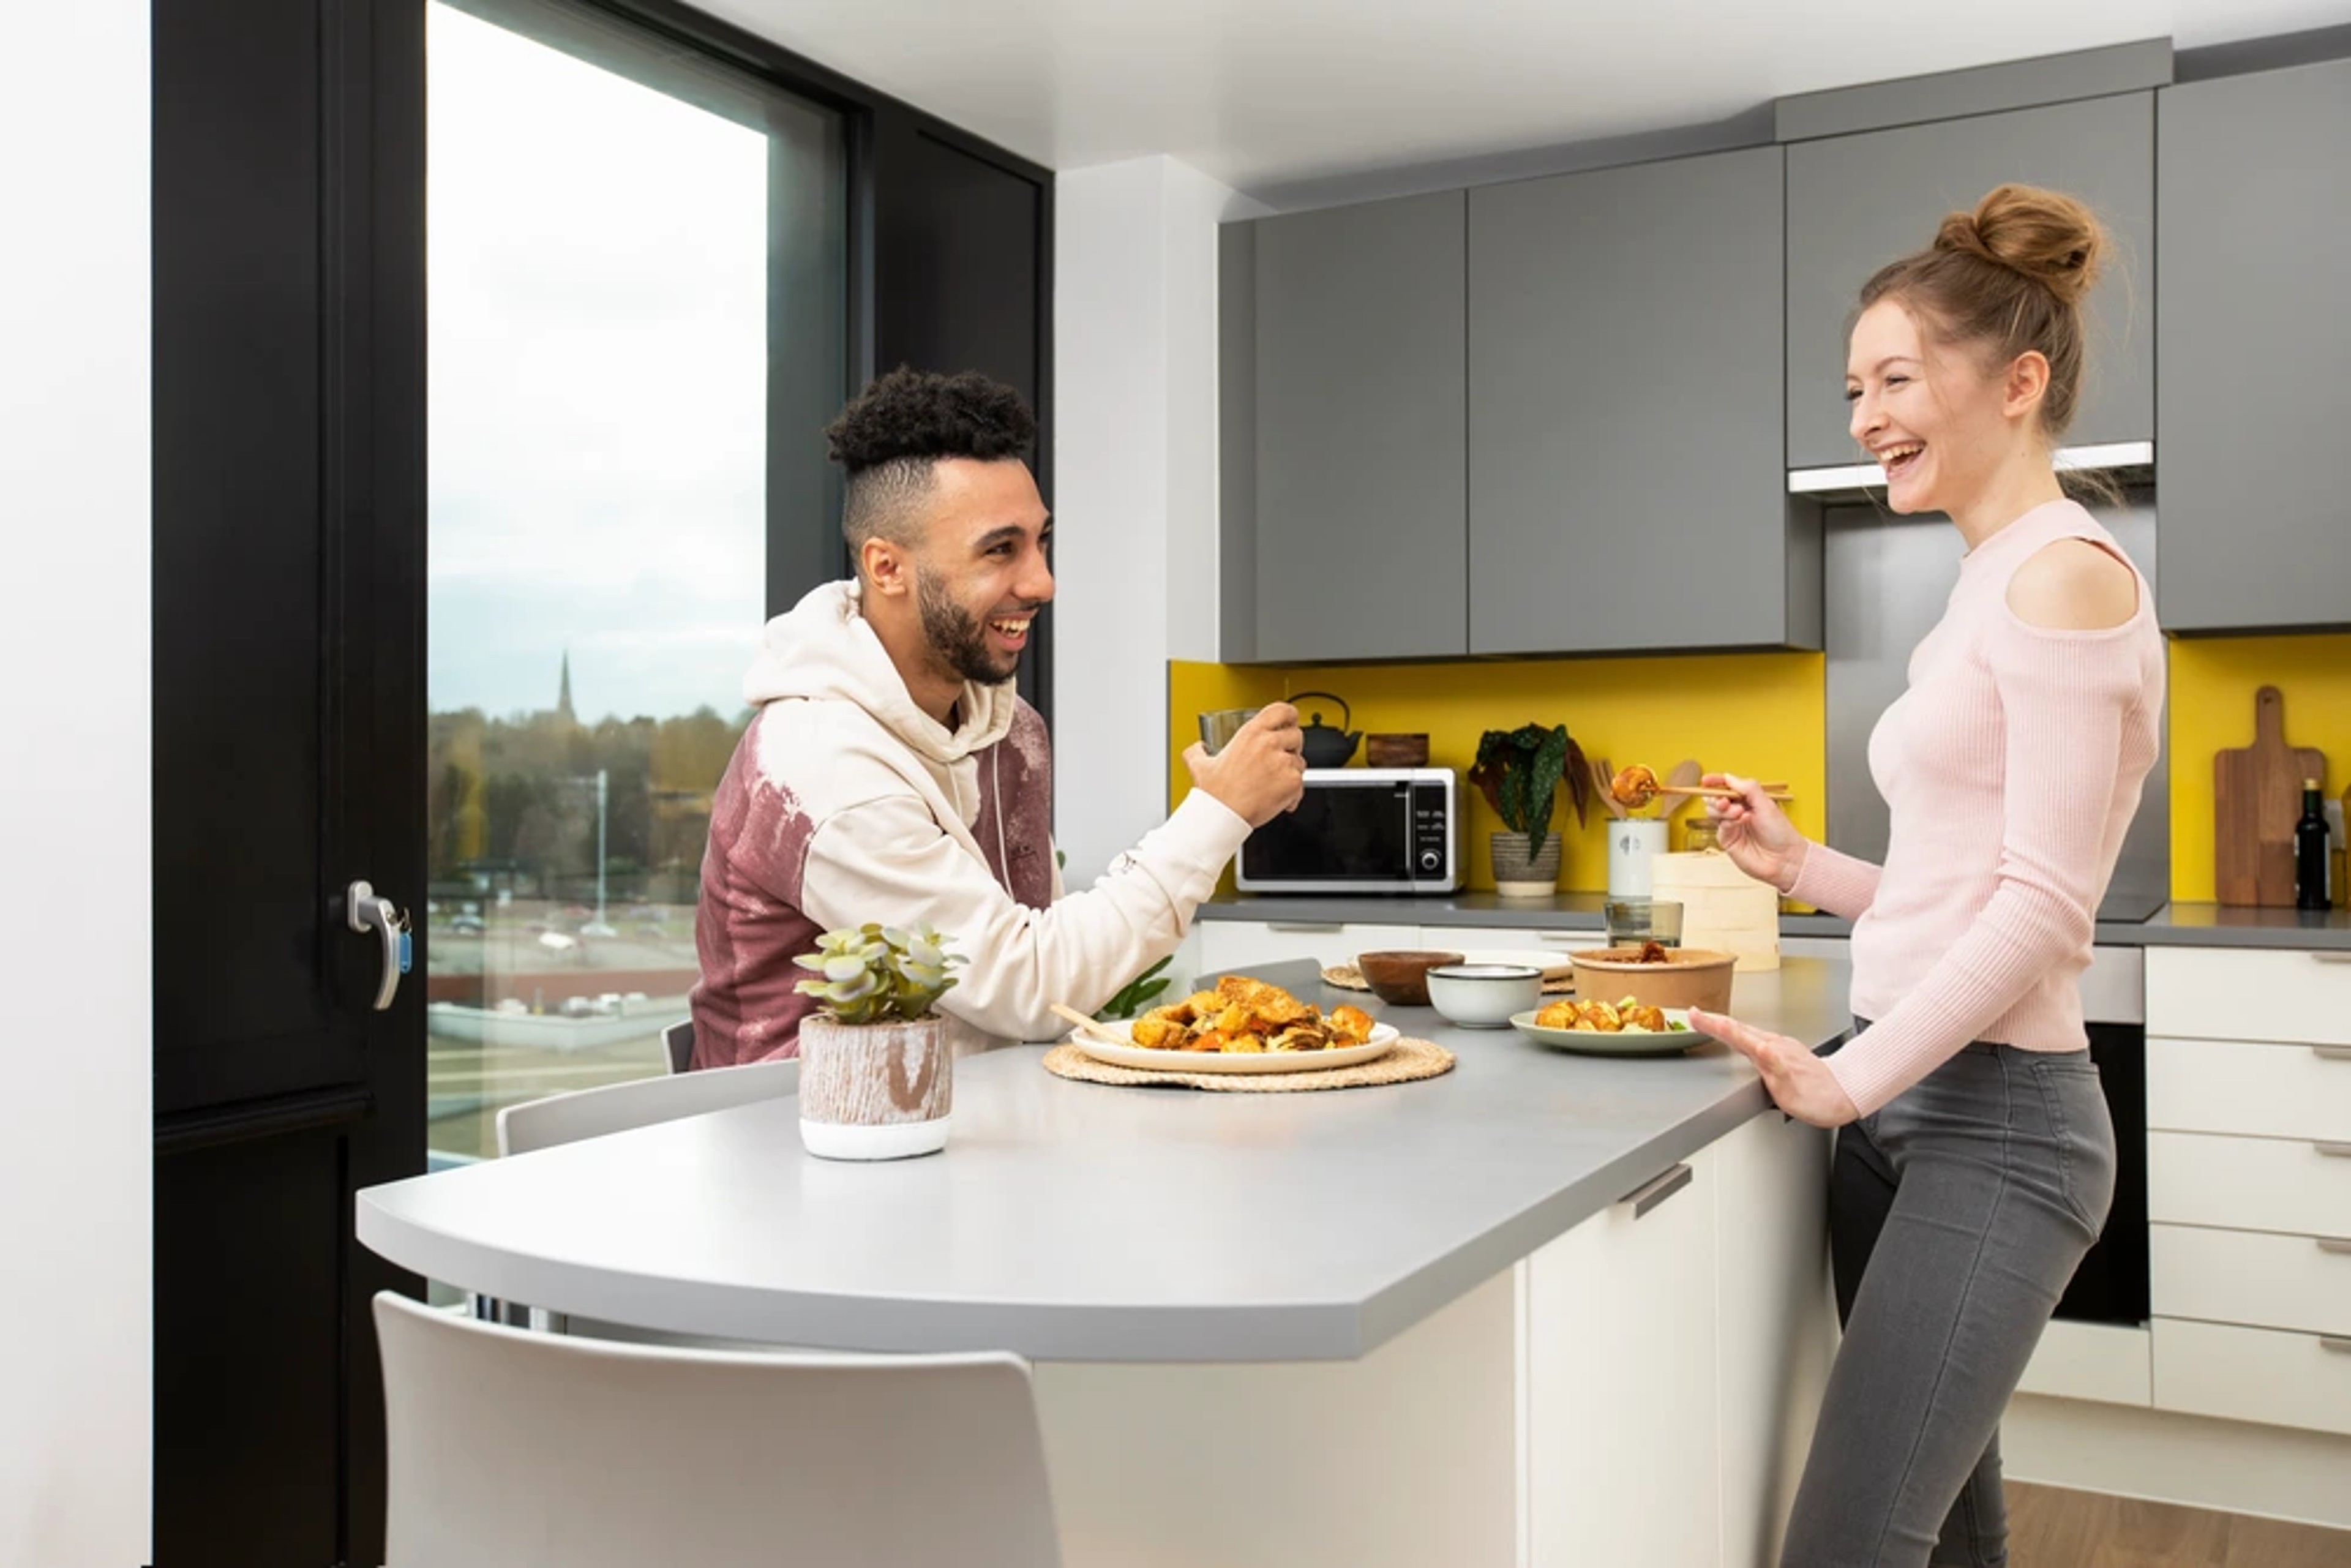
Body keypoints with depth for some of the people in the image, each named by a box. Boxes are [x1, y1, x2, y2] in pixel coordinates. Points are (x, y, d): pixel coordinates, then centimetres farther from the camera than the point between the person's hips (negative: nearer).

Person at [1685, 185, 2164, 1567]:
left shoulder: (2067, 575, -10)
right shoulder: (1990, 588, 16)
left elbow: (2043, 904, -17)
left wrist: (1852, 1078, -18)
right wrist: (1801, 867, 10)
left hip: (1996, 1114, -9)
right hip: (1903, 1103, 9)